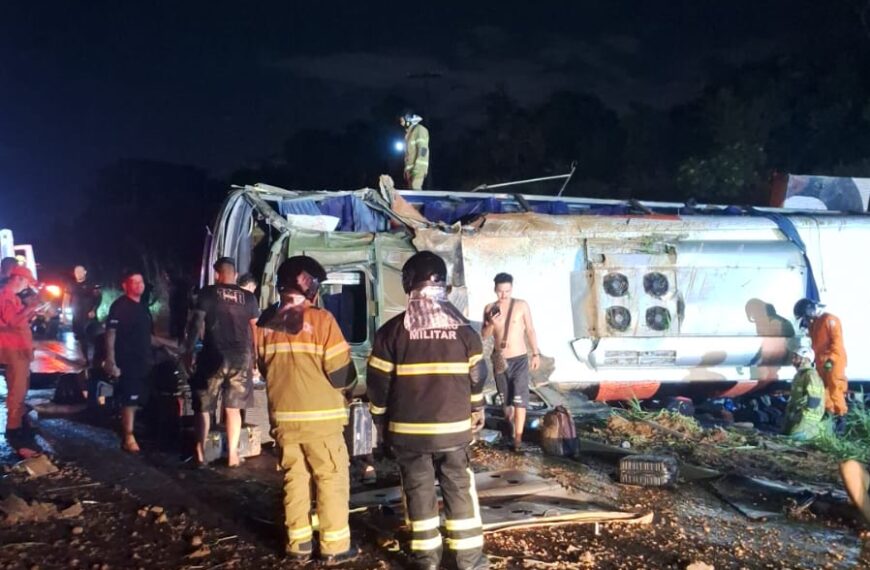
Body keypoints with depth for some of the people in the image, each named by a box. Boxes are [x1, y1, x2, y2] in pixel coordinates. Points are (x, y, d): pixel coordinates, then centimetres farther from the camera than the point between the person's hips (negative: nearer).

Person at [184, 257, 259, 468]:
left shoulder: (208, 293, 0)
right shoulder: (248, 297, 7)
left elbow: (197, 324, -4)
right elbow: (255, 330, 7)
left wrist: (189, 351, 1)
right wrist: (254, 358, 15)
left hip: (214, 355, -2)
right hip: (241, 357, 2)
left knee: (203, 406, 10)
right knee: (233, 407, 11)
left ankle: (200, 452, 10)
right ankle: (232, 454, 9)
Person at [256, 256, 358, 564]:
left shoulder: (265, 323, 3)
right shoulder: (320, 319, -13)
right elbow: (341, 373, -12)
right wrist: (348, 384, 9)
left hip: (283, 416, 5)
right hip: (320, 416, -5)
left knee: (294, 478, 15)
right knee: (332, 479, 6)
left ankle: (298, 544, 20)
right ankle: (335, 546, 11)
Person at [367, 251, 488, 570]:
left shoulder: (392, 330, -5)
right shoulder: (463, 328, 0)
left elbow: (378, 383, -3)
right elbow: (477, 377, 5)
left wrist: (383, 422, 9)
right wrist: (476, 413, 18)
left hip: (408, 429, -1)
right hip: (454, 427, 1)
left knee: (419, 492, 9)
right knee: (460, 490, 9)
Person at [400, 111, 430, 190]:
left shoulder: (420, 129, -4)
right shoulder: (409, 132, 22)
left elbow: (423, 150, -15)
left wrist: (417, 168, -22)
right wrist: (407, 169, 15)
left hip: (417, 168, -9)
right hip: (410, 169, 9)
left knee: (415, 190, -19)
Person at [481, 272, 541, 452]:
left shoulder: (521, 305, -5)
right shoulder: (490, 308, 0)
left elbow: (530, 330, 1)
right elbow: (484, 335, 2)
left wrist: (536, 353, 0)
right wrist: (491, 324, -18)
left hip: (520, 359, -3)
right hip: (500, 360, 3)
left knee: (519, 397, -9)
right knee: (505, 397, 15)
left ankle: (518, 437, -8)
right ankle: (510, 426, 35)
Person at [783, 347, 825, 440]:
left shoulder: (811, 375, -17)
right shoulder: (799, 374, 14)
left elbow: (814, 401, -23)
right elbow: (793, 396, 22)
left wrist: (801, 414, -20)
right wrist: (789, 409, 10)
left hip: (809, 414, -10)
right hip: (797, 412, 10)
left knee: (795, 435, -23)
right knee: (785, 431, 3)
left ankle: (818, 429, -2)